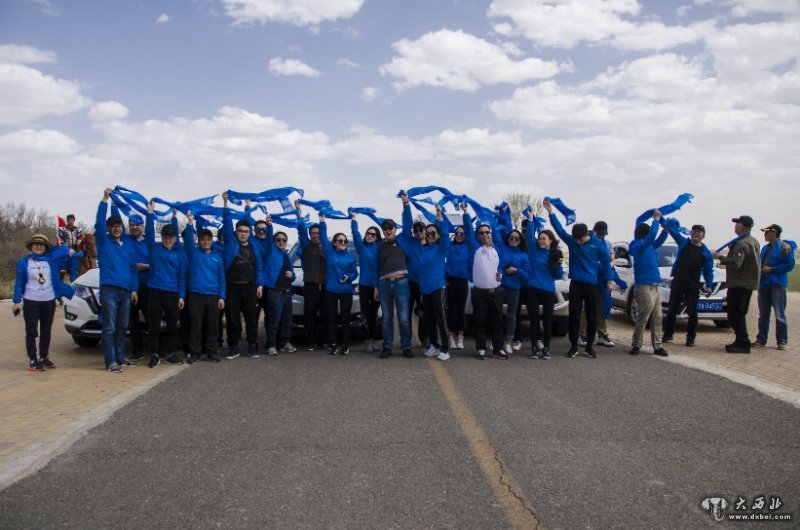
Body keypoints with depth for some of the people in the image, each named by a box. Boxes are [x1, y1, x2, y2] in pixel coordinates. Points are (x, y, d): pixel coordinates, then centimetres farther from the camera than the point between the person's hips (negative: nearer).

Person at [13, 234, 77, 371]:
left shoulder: (52, 259, 6)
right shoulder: (24, 262, 2)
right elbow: (19, 283, 2)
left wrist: (70, 251, -12)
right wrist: (17, 301, -4)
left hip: (49, 301, 3)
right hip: (30, 302, -3)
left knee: (46, 331, 11)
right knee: (31, 331, -2)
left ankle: (44, 358, 22)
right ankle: (33, 361, 0)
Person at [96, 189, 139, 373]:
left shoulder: (128, 247, 18)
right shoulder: (103, 242, 4)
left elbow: (133, 269, 17)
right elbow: (99, 223, -11)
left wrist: (134, 289, 8)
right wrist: (105, 200, -17)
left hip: (126, 291, 5)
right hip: (109, 290, -5)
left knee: (122, 327, 11)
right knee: (109, 328, -6)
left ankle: (120, 357, 20)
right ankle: (111, 362, -6)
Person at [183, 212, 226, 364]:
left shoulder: (217, 257, 12)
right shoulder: (193, 253, 6)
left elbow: (221, 278, 10)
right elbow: (188, 239, -14)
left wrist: (222, 297, 2)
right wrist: (190, 223, -30)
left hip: (213, 296, 2)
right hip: (196, 295, -2)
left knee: (212, 326, 6)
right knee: (195, 325, -1)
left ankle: (211, 351, 14)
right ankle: (195, 353, 6)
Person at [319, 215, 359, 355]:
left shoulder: (350, 257, 7)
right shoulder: (329, 252, 3)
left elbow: (355, 272, 9)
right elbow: (323, 236, -3)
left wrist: (349, 277, -12)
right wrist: (322, 221, -11)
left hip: (346, 291, 1)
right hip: (331, 291, -1)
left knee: (345, 318, 3)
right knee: (332, 318, 3)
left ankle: (345, 345, 9)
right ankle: (333, 344, 9)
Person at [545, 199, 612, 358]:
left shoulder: (598, 244, -6)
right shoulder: (571, 241, -2)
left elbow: (605, 262, 0)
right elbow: (559, 228, -8)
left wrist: (608, 280, 1)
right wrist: (550, 211, -17)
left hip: (592, 284, -1)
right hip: (575, 284, 1)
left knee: (592, 316, 6)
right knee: (574, 315, 2)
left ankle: (589, 346, 17)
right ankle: (573, 346, 10)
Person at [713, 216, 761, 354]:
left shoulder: (742, 244, -18)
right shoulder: (753, 241, 15)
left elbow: (735, 263, -27)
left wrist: (720, 257, -16)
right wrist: (732, 249, 14)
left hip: (739, 284, -10)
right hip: (750, 282, 10)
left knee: (735, 315, -8)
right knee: (740, 314, 16)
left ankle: (743, 344, -9)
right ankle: (741, 342, 21)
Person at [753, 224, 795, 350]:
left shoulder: (785, 247, -8)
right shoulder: (765, 248, 15)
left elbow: (789, 265, -14)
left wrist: (771, 269, -17)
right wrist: (760, 269, 3)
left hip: (777, 284, -7)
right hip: (763, 284, 7)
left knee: (780, 314, -3)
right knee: (763, 314, 10)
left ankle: (782, 341, 3)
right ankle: (761, 339, 16)